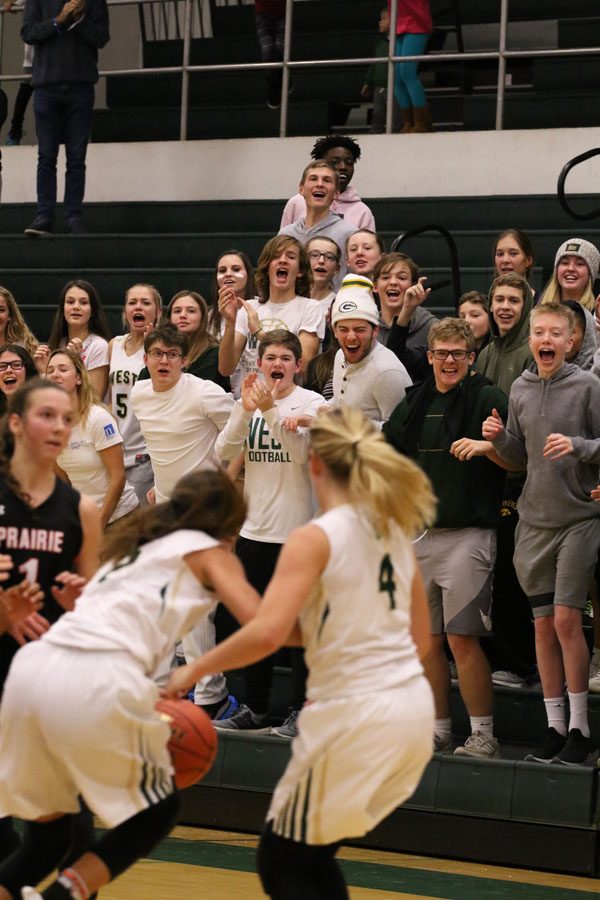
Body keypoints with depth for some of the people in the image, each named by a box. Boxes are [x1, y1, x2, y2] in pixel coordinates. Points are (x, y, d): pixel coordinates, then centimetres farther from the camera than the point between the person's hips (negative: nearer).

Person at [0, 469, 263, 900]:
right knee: (157, 811, 18)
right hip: (97, 682, -6)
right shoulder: (210, 551, 15)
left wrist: (147, 707, 35)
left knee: (47, 837, 20)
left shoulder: (135, 545, 34)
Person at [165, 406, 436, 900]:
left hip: (354, 719, -7)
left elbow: (266, 633, -23)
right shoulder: (396, 532, 10)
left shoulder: (316, 538, -11)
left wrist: (194, 670, -11)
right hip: (415, 707, 7)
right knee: (312, 855, 22)